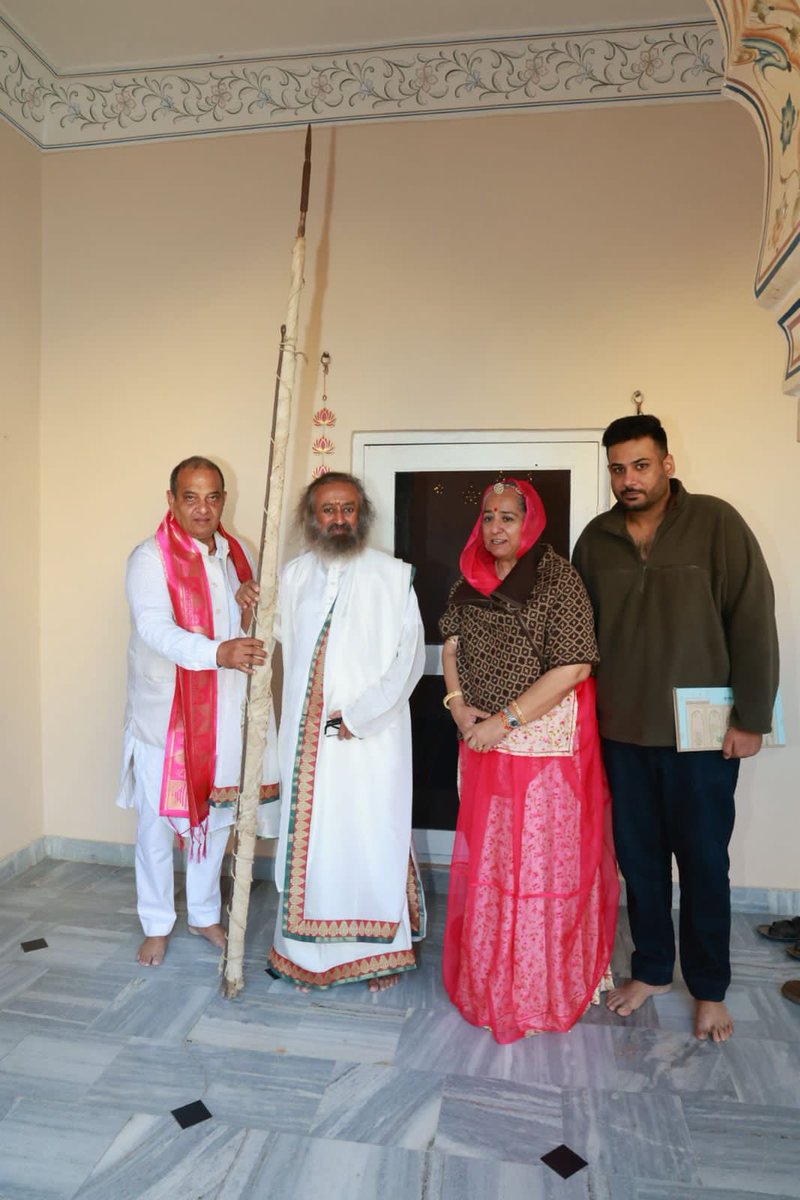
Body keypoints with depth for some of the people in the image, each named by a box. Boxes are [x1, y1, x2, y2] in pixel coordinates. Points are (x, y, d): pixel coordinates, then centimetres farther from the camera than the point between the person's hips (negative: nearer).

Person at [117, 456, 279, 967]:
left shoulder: (239, 555, 5)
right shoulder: (150, 558, -12)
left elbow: (256, 631, 10)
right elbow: (155, 629, -26)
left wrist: (251, 607, -14)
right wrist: (218, 652, -43)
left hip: (222, 713, 5)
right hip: (163, 712, -4)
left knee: (216, 815, 16)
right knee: (158, 823, 8)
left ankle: (205, 914, 36)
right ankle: (157, 925, 28)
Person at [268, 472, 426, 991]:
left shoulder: (393, 575, -3)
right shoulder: (293, 576, 9)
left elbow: (409, 657, -7)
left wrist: (358, 716, -13)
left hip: (373, 736, -3)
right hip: (307, 734, 3)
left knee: (374, 838, 4)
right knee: (309, 837, 10)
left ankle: (381, 951, 24)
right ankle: (309, 953, 27)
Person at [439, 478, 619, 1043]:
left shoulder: (558, 579, -12)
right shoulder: (470, 583, 7)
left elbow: (574, 667, -18)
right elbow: (452, 646, 13)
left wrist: (504, 721, -18)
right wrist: (457, 704, -5)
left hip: (545, 744, -6)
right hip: (483, 743, 6)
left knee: (542, 863, 5)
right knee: (484, 860, 16)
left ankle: (543, 991, 26)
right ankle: (488, 978, 37)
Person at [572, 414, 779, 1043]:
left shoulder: (715, 523, -8)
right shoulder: (596, 538, 3)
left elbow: (753, 621, -9)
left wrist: (751, 718, -10)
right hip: (623, 733, 3)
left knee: (703, 861, 10)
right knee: (639, 857, 14)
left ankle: (710, 989, 31)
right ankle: (651, 969, 35)